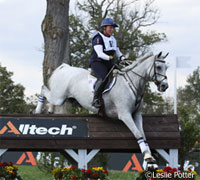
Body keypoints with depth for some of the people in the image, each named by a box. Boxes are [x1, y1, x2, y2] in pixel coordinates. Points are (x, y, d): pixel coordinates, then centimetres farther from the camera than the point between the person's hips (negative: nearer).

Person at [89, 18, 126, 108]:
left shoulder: (112, 39, 17)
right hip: (97, 63, -8)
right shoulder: (98, 38, -10)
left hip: (109, 64, 8)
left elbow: (118, 52, 21)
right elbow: (100, 54, -20)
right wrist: (110, 58, -33)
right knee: (103, 79, -33)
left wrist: (123, 58, 1)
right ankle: (95, 100, -27)